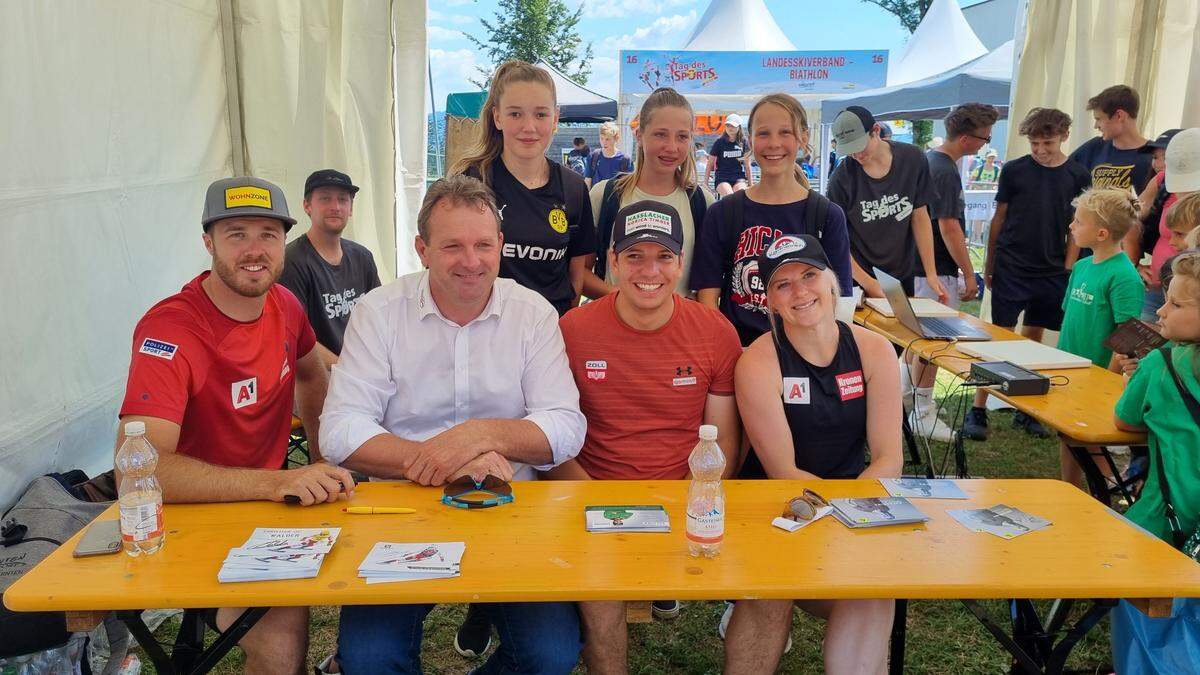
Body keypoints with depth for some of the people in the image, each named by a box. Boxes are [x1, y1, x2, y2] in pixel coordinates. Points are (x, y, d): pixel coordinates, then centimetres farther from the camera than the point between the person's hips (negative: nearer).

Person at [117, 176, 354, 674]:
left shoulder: (284, 305, -1)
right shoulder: (170, 330, -23)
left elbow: (311, 374, 21)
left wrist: (322, 457, 11)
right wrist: (279, 482, -40)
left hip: (270, 499, 7)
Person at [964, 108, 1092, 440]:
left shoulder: (1077, 176, 2)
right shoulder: (1014, 170, -2)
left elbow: (1076, 227, 6)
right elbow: (999, 218, 5)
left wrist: (1068, 269, 0)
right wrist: (989, 263, 6)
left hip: (1052, 272, 2)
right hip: (1011, 269, -2)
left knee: (1034, 337, 10)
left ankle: (1024, 409, 20)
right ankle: (978, 410, 0)